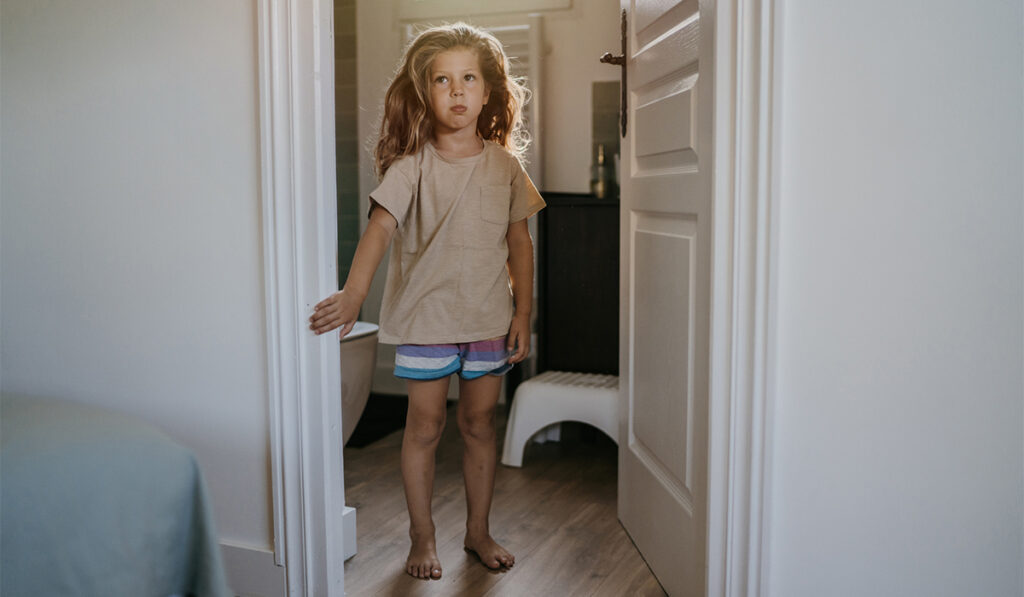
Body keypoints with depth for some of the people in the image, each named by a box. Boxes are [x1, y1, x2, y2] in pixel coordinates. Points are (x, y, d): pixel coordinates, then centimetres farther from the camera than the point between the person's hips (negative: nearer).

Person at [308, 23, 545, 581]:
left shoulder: (504, 165, 3)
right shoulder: (411, 166, -7)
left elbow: (519, 241, 7)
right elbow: (381, 225, -19)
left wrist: (523, 311, 4)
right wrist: (353, 293, -32)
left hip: (489, 319, 3)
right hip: (425, 318, -2)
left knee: (479, 423, 13)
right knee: (424, 427, 6)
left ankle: (478, 529, 29)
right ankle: (422, 536, 22)